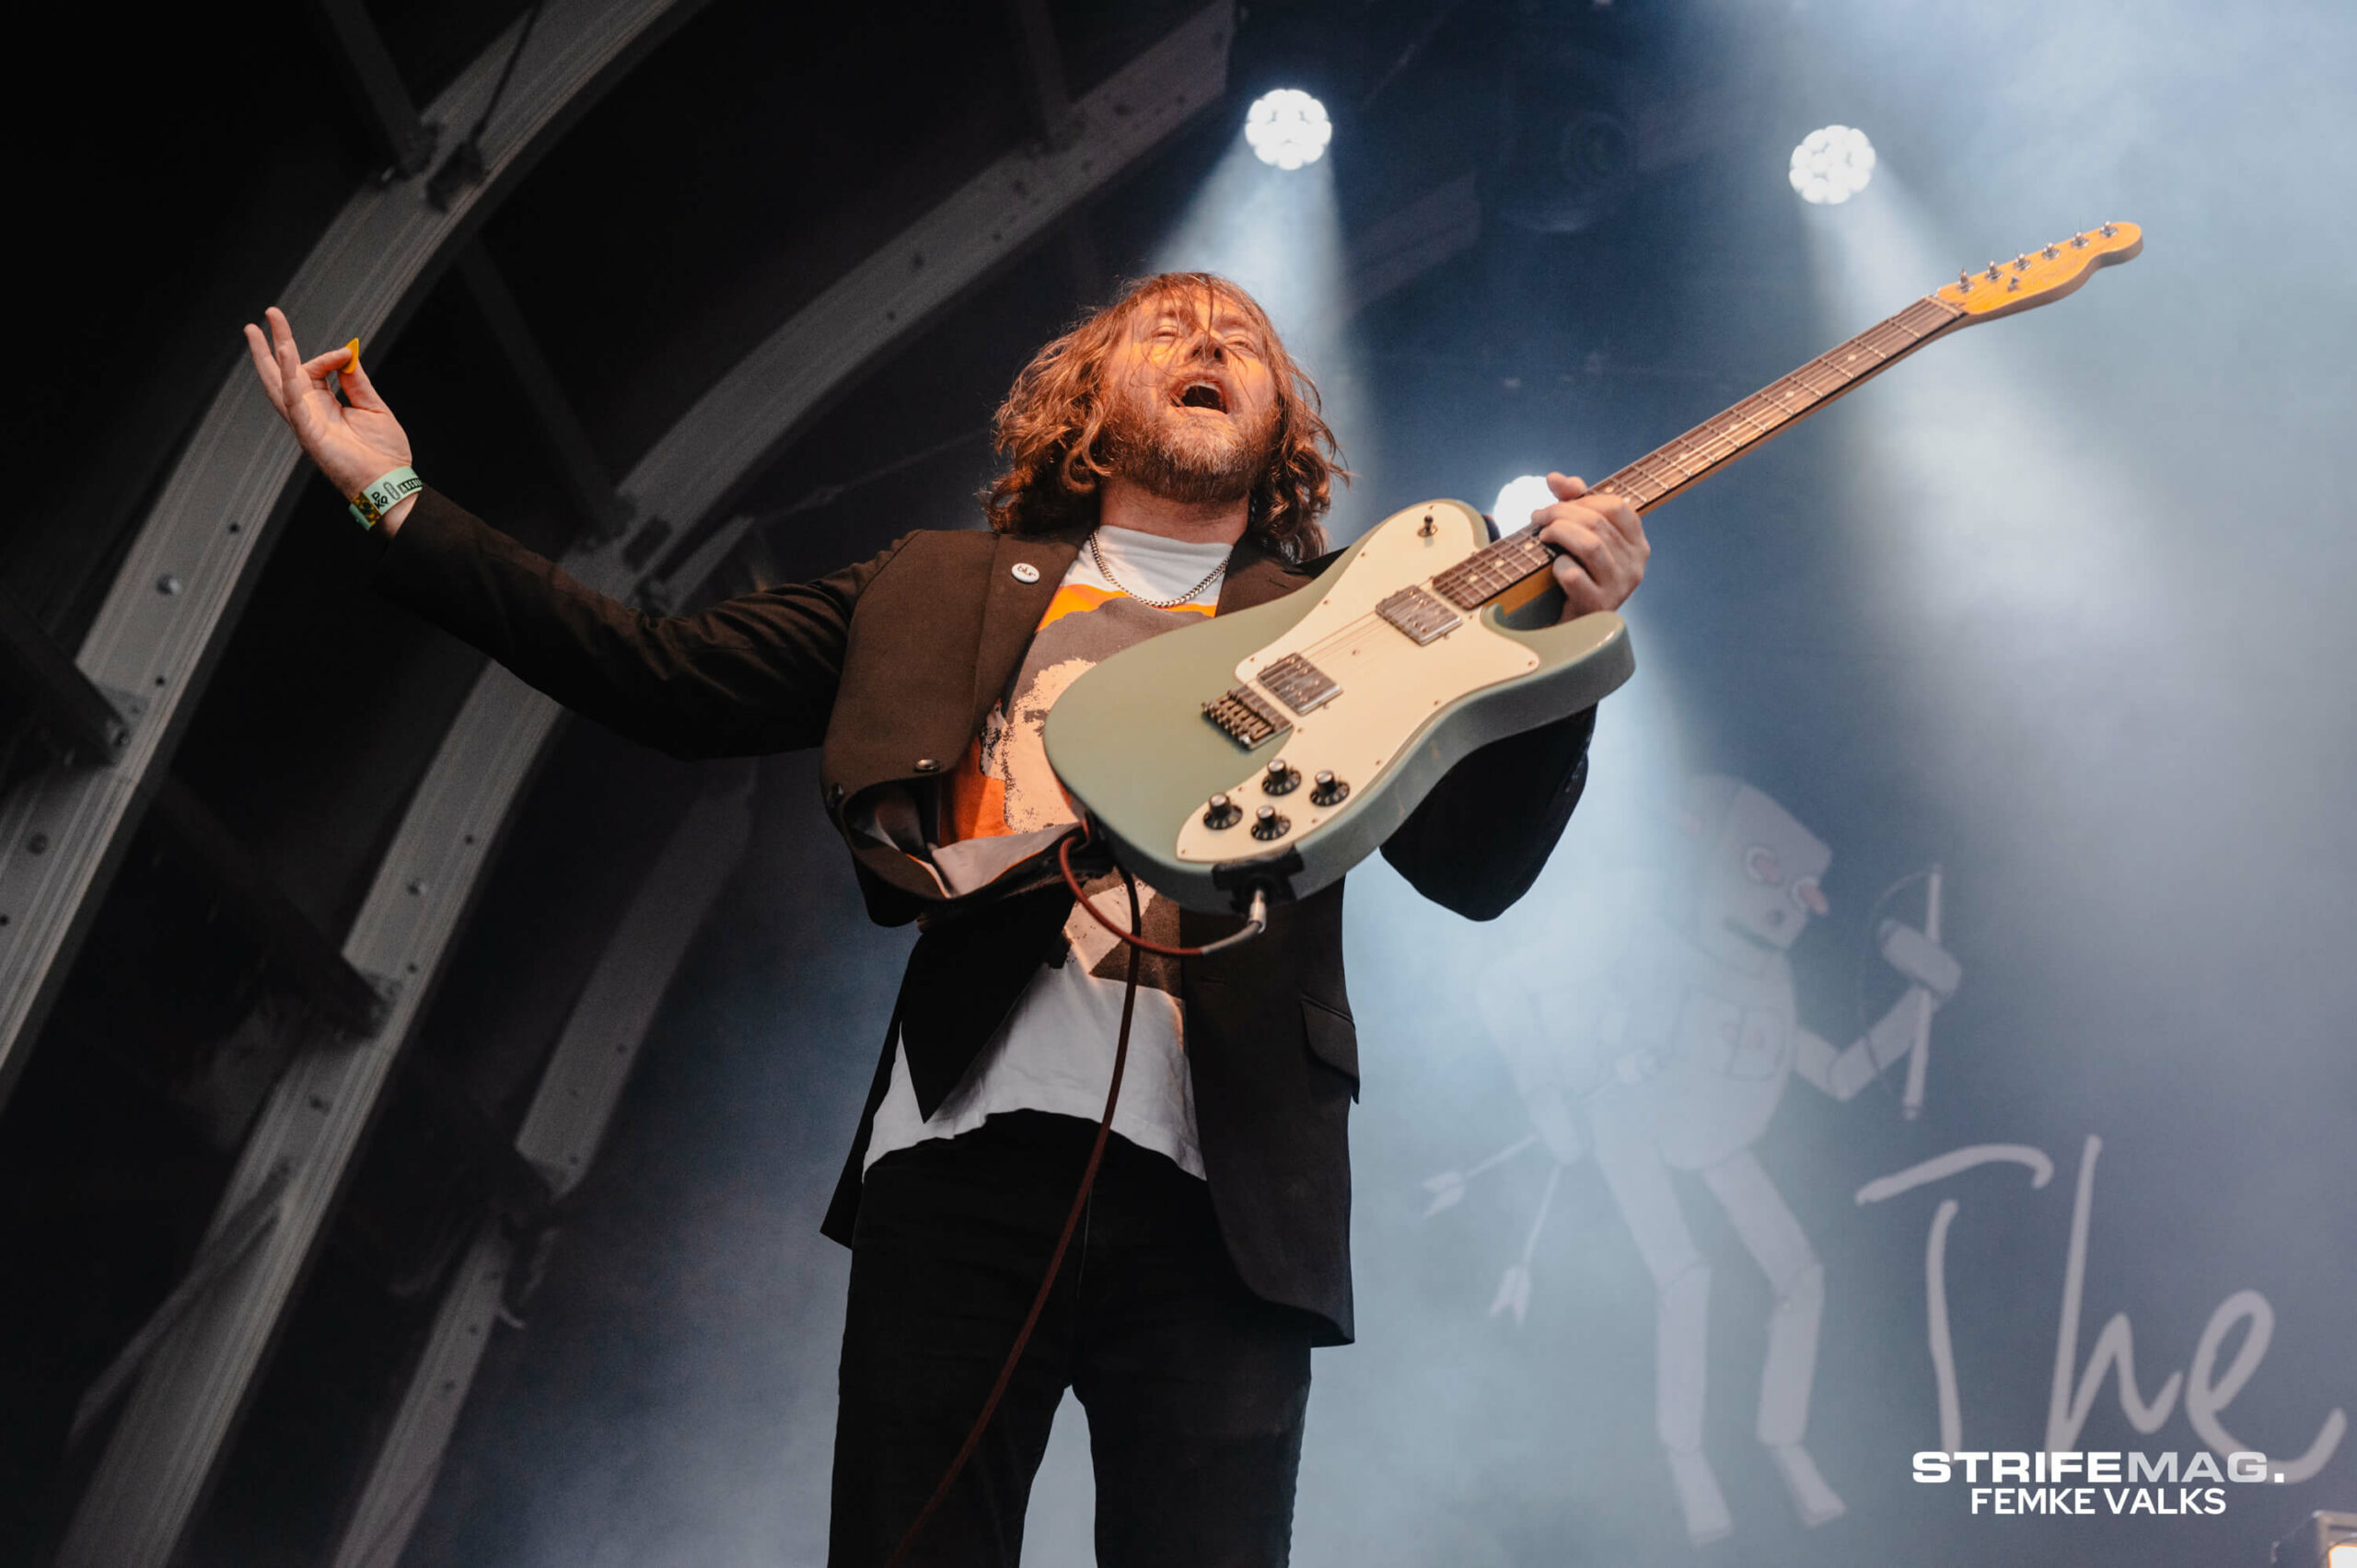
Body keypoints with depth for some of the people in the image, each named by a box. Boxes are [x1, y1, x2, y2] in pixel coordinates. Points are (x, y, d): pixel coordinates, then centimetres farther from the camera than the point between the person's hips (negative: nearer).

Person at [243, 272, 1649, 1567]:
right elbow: (662, 677, 15)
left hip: (1218, 1194, 0)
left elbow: (1476, 864, 3)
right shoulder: (942, 590, 20)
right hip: (965, 1158, 1)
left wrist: (1574, 640, -15)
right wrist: (394, 497, 12)